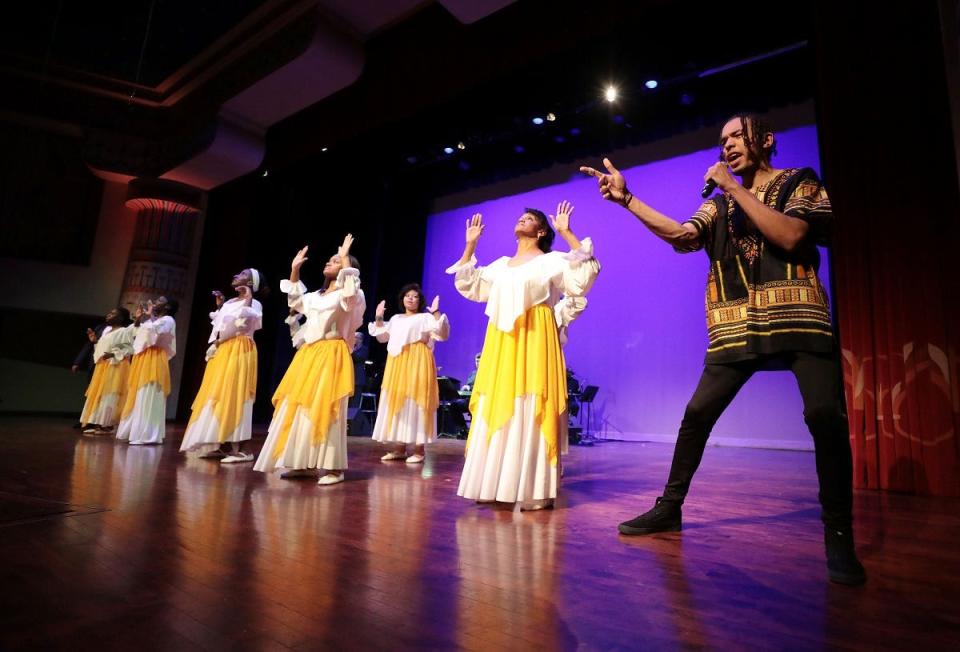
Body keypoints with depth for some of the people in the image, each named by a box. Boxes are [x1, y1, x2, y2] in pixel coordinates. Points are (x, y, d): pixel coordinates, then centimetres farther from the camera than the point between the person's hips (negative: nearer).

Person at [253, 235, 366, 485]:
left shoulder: (350, 296, -2)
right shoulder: (317, 296, 21)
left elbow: (350, 291, -25)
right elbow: (295, 300, 35)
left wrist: (345, 259, -19)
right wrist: (294, 271, 27)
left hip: (331, 355, -8)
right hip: (308, 354, 8)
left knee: (324, 409, -11)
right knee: (299, 406, 6)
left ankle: (335, 468, -5)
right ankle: (304, 464, 13)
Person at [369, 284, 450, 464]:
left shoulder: (425, 317, 3)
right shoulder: (396, 318, 21)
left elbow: (443, 334, -10)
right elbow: (382, 337, 25)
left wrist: (436, 312, -18)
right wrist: (379, 318, 16)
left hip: (417, 362, -6)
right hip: (397, 363, 7)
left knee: (415, 402, -9)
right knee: (397, 401, 5)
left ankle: (419, 449, -5)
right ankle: (400, 448, 13)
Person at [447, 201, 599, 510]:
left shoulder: (551, 261, 4)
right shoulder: (500, 265, 21)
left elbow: (586, 271, -10)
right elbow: (467, 284, 25)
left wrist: (566, 232, -13)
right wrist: (470, 245, 21)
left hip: (534, 341, -6)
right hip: (501, 343, 6)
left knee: (530, 412, -9)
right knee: (497, 409, 5)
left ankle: (533, 490, -2)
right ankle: (498, 484, 13)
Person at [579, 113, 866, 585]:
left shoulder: (800, 183, 9)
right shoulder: (719, 204, 17)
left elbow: (790, 235, -11)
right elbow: (680, 235, -3)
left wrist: (736, 188, -8)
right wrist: (626, 198, -10)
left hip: (798, 319, -2)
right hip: (738, 328, 3)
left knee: (825, 415, -19)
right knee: (697, 413, -2)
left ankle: (838, 534, -1)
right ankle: (670, 507, 12)